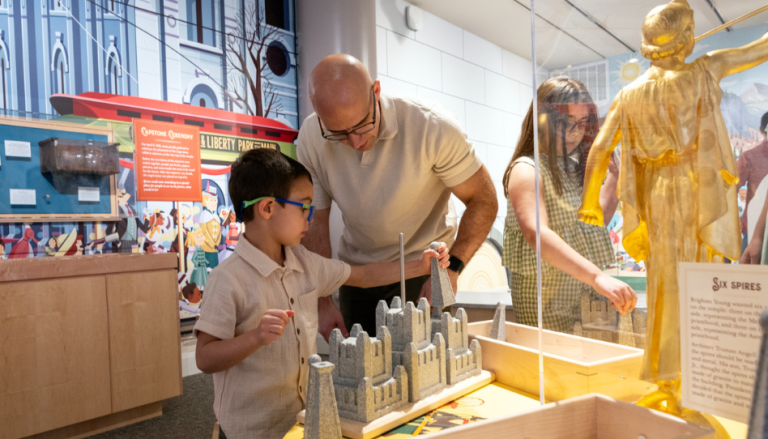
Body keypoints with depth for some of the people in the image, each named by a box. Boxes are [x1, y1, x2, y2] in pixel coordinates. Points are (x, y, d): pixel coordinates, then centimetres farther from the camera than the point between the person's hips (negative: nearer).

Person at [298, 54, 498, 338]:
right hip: (356, 270, 3)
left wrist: (451, 268, -29)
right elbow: (314, 222, -7)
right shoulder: (311, 138, -14)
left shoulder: (432, 127, -24)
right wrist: (323, 304, -13)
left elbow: (483, 200, -15)